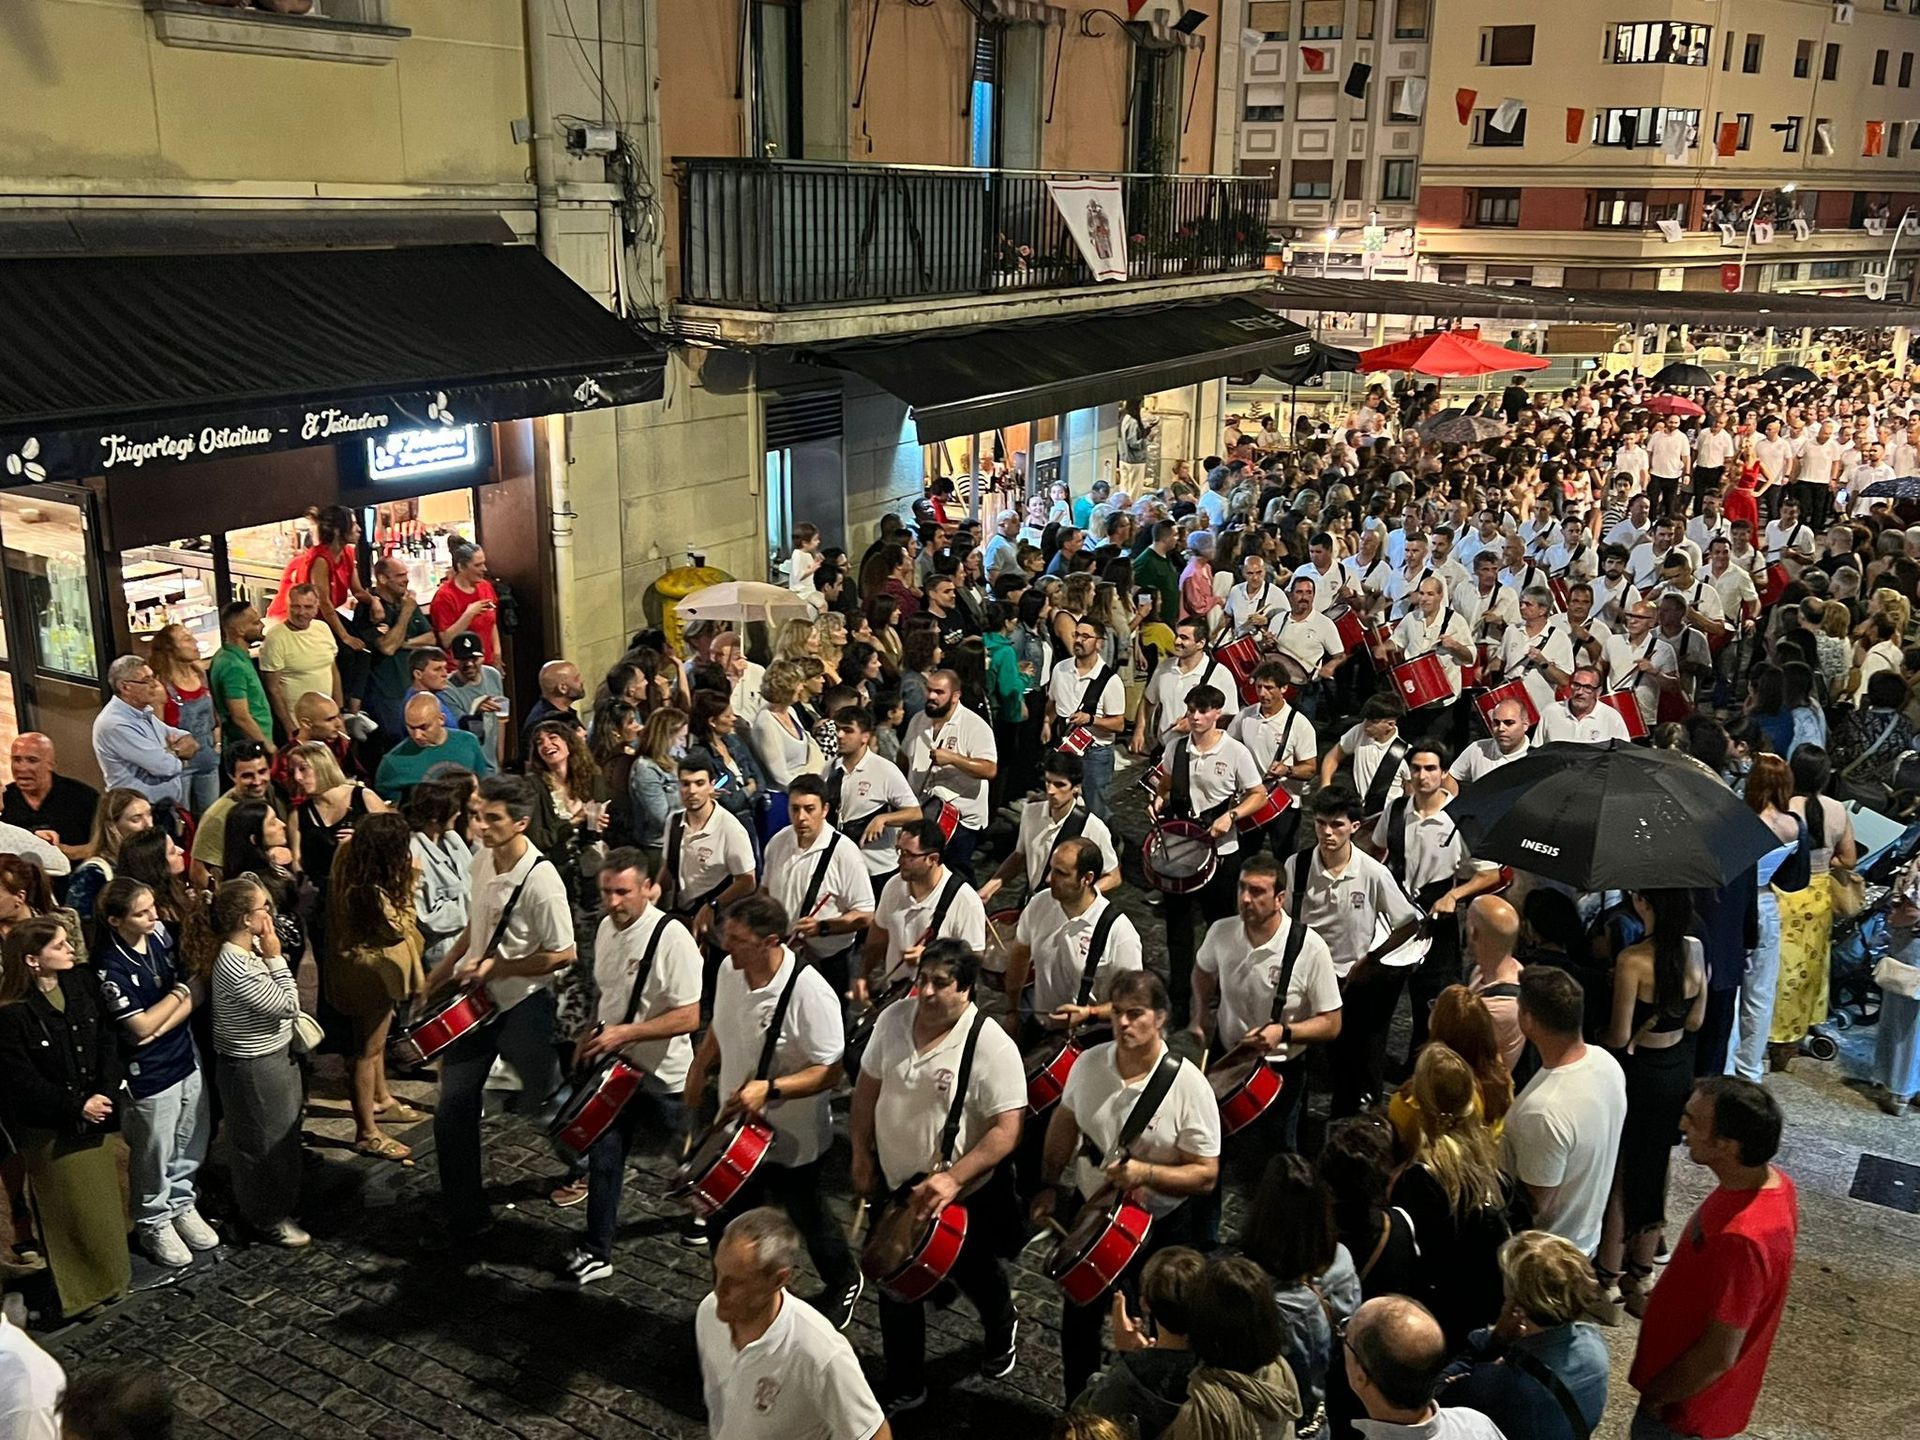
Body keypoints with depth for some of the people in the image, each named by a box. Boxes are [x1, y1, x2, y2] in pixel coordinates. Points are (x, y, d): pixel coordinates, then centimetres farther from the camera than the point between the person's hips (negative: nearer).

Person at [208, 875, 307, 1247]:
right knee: (265, 1143, 9)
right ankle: (268, 1218, 26)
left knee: (280, 1135, 24)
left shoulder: (252, 949, -1)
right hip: (253, 1069, -9)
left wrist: (272, 957, 2)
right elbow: (288, 1005, -23)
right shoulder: (234, 967, -30)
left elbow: (284, 1002, 9)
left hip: (274, 1057, 9)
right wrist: (275, 958, -21)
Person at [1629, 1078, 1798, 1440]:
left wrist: (1654, 1396, -15)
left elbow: (1718, 1355, -29)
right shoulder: (1771, 1180, -12)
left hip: (1687, 1403, -7)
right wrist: (1656, 1301, 12)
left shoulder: (1742, 1239, -40)